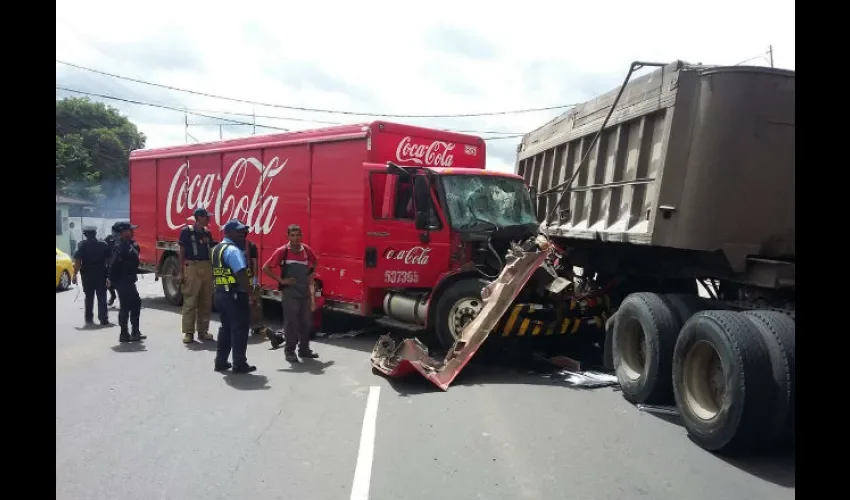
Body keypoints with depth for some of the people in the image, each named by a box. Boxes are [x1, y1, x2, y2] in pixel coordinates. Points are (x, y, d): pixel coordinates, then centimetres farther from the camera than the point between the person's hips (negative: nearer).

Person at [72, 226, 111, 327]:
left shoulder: (82, 245, -7)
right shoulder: (103, 245, -2)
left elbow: (77, 261, -14)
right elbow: (108, 260, -2)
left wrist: (75, 274, -10)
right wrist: (109, 274, 5)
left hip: (87, 275, 0)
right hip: (101, 275, 1)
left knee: (89, 298, 13)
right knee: (102, 298, 5)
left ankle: (89, 319, 15)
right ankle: (104, 320, 0)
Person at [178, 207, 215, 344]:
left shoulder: (207, 233, 13)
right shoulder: (187, 231, -3)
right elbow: (182, 252, -3)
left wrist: (213, 269, 10)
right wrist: (181, 272, -8)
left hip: (207, 268, 6)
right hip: (192, 268, -6)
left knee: (206, 302, 8)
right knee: (190, 302, -4)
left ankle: (203, 331, 16)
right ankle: (188, 332, 1)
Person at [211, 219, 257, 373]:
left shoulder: (217, 249, 14)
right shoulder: (233, 250, -17)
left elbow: (219, 272, 15)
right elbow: (241, 274, -24)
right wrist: (250, 294, -23)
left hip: (221, 293, 10)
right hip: (235, 295, -10)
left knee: (225, 328, 17)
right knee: (239, 329, -2)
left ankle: (220, 362, 21)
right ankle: (239, 364, 3)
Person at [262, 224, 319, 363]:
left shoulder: (306, 250, 3)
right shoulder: (282, 251, -11)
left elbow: (314, 262, 25)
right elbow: (266, 268, -10)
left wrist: (311, 274, 11)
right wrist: (281, 280, -12)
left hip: (305, 292, 5)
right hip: (290, 293, -5)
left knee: (306, 322, 10)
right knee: (291, 323, -1)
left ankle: (304, 350, 22)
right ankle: (289, 351, 10)